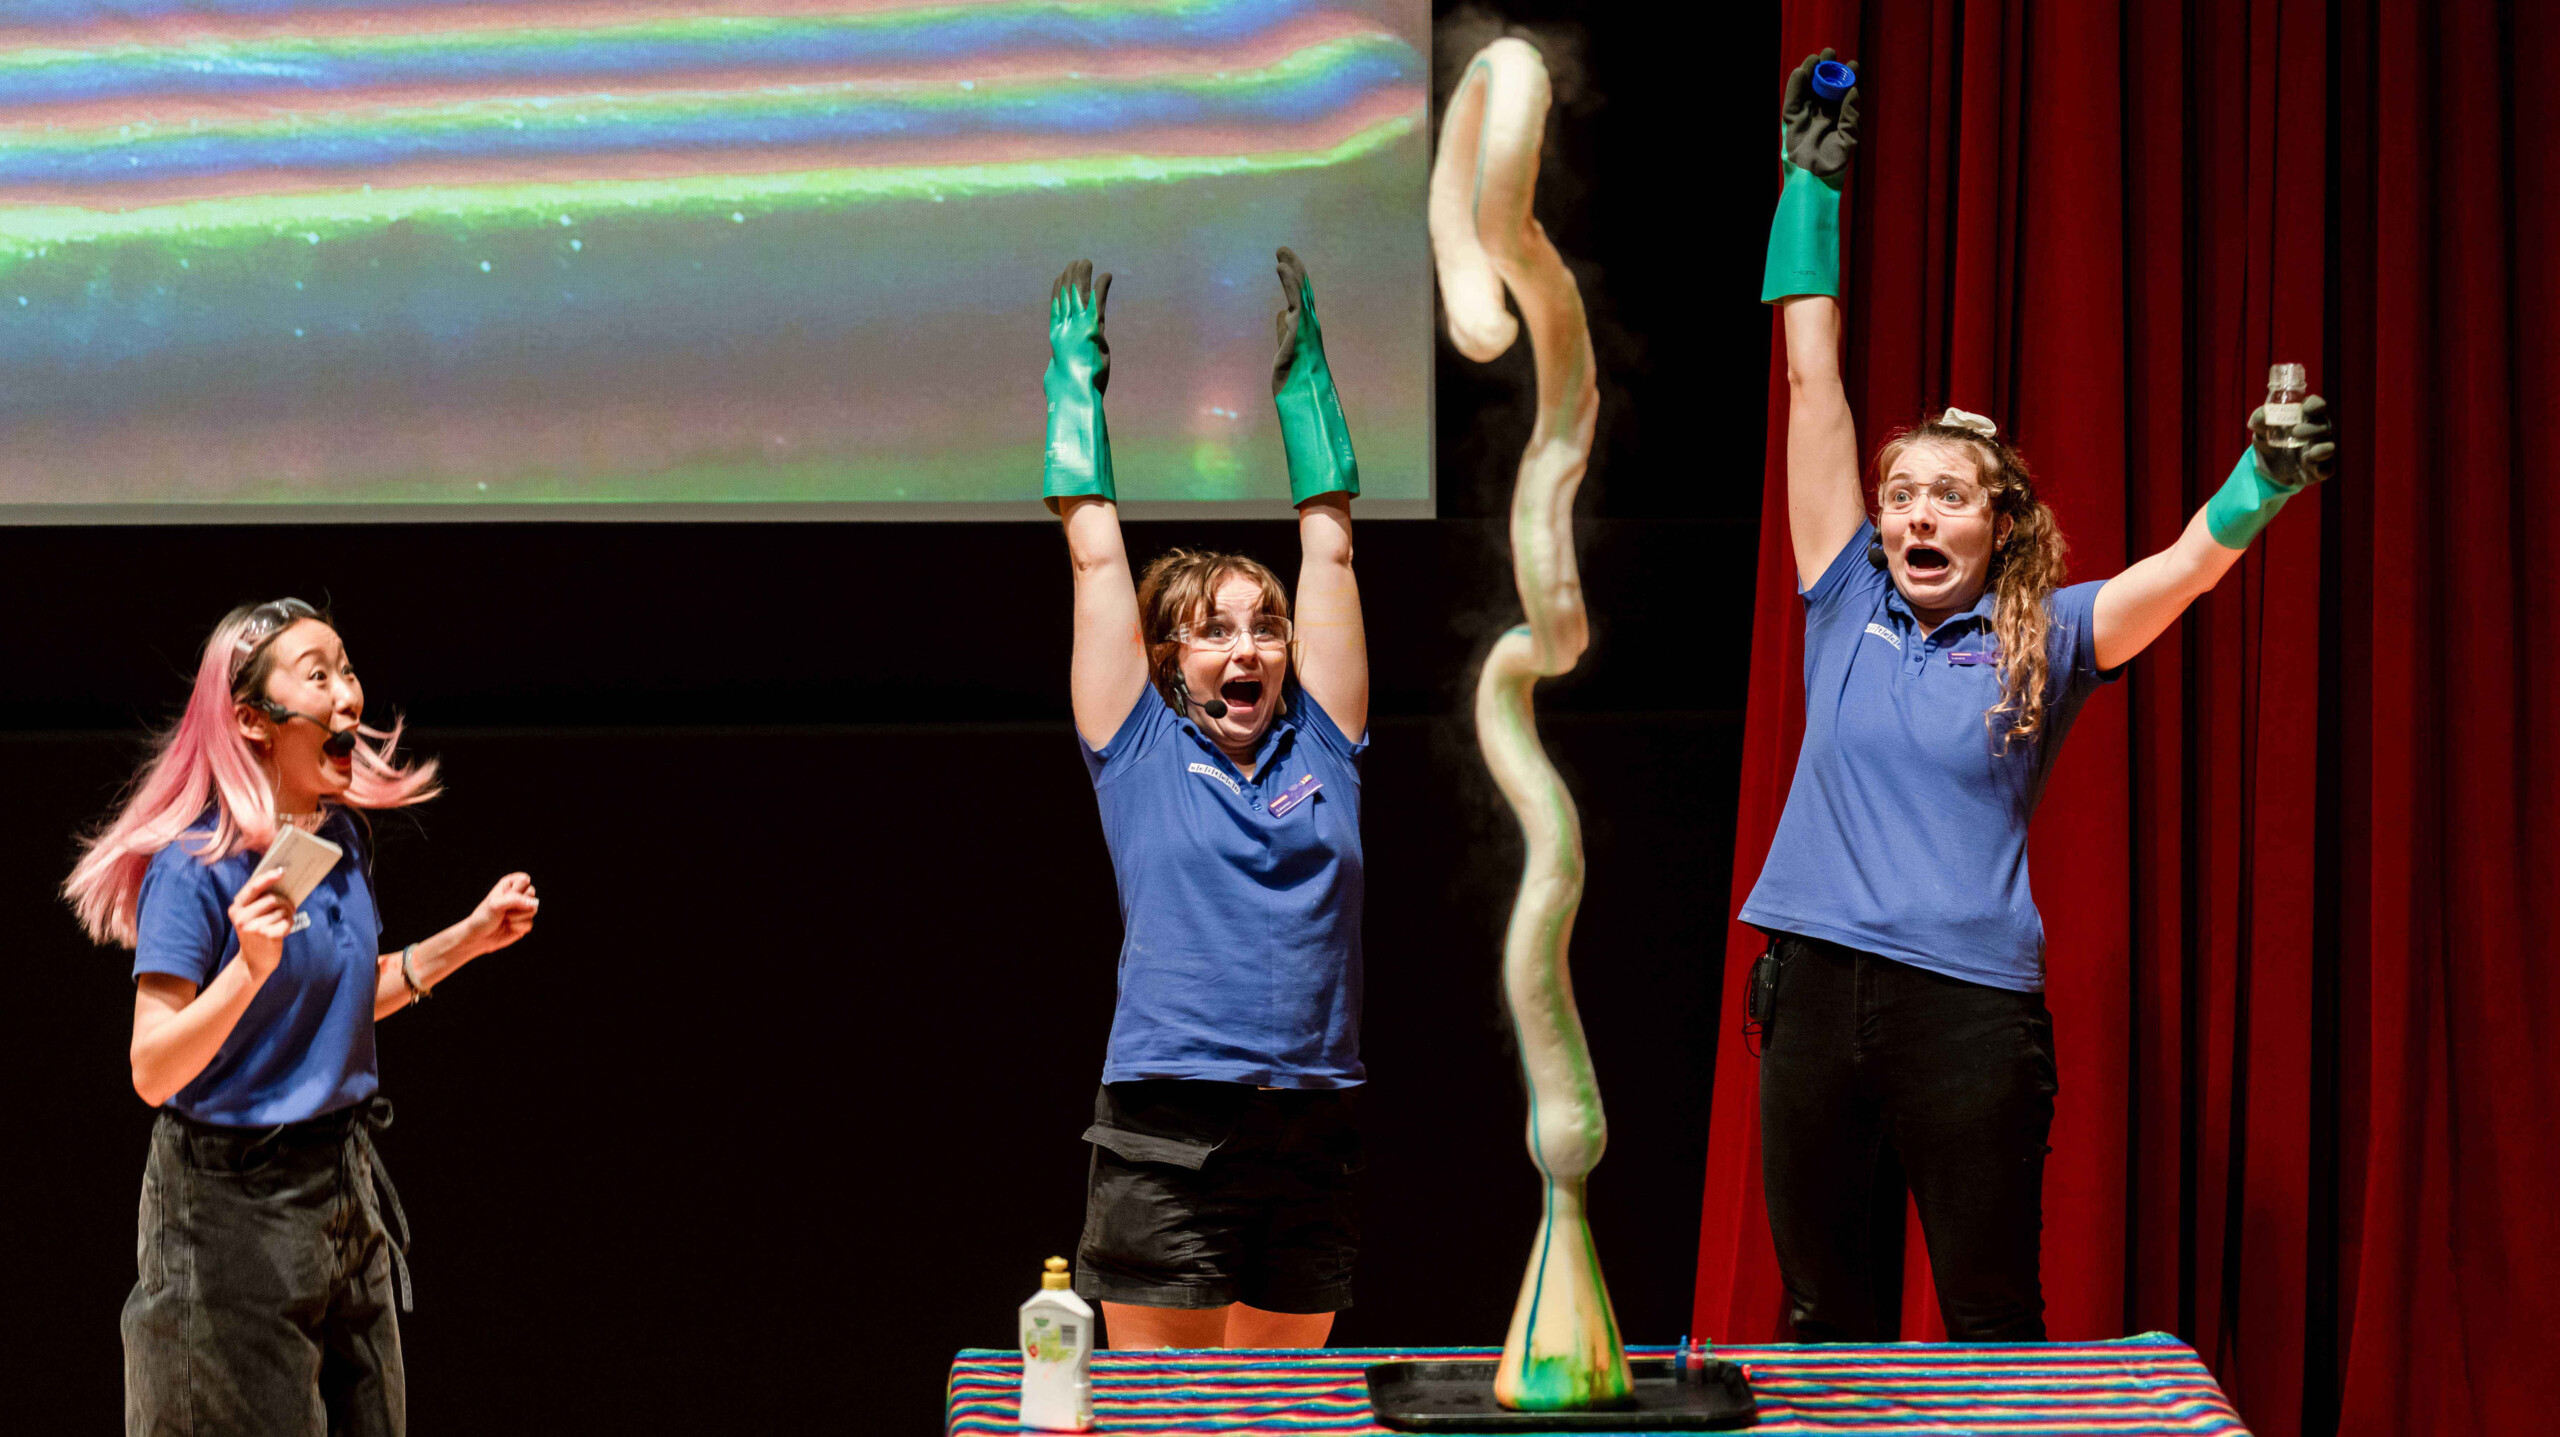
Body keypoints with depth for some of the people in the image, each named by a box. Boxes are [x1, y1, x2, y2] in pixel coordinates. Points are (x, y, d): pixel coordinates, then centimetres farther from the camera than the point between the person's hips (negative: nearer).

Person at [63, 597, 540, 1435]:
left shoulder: (340, 839, 5)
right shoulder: (194, 865, -18)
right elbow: (154, 1072, -22)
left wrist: (469, 939, 13)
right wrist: (250, 966, -36)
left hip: (344, 1180, 7)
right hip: (233, 1201, -7)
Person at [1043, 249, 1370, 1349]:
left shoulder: (1320, 746, 10)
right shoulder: (1142, 754, 4)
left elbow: (1329, 545, 16)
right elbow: (1097, 556, 9)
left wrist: (1300, 371, 20)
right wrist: (1076, 375, 15)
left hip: (1312, 1134, 3)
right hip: (1169, 1141, -3)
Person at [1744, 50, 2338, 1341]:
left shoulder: (2045, 639, 3)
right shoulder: (1847, 605, 8)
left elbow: (2188, 566, -13)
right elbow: (1812, 384, 8)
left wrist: (2263, 484, -33)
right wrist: (1810, 187, 7)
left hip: (1971, 1003, -3)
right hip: (1818, 988, 3)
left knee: (1991, 1327, 2)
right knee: (1823, 1321, 9)